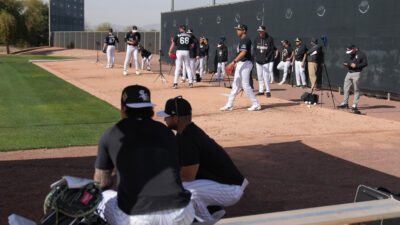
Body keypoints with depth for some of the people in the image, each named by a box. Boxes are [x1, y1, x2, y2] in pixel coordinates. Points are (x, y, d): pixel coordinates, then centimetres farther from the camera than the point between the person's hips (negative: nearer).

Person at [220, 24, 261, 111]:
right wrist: (237, 62, 23)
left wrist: (234, 61, -32)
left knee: (245, 85, -8)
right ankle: (229, 105, 14)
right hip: (240, 64, 10)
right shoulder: (242, 40, 17)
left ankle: (256, 104, -1)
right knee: (235, 85, 10)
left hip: (245, 64, -10)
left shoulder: (245, 40, -15)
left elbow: (243, 52, -27)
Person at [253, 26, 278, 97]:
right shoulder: (256, 39, 5)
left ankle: (268, 91, -1)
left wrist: (267, 57, -11)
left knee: (266, 76, -11)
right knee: (260, 76, 9)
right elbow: (254, 48, 12)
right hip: (258, 61, 5)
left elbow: (272, 49, -2)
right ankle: (261, 91, 17)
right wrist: (256, 56, -1)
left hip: (266, 61, -5)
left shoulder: (270, 39, -6)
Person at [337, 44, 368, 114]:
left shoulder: (361, 54, -8)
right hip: (349, 73, 8)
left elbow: (365, 63, -12)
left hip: (356, 73, -7)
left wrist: (356, 65, -20)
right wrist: (346, 64, 4)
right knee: (346, 88, 10)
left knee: (356, 90, -3)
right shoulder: (350, 54, 14)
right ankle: (345, 103, 22)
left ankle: (354, 106, -1)